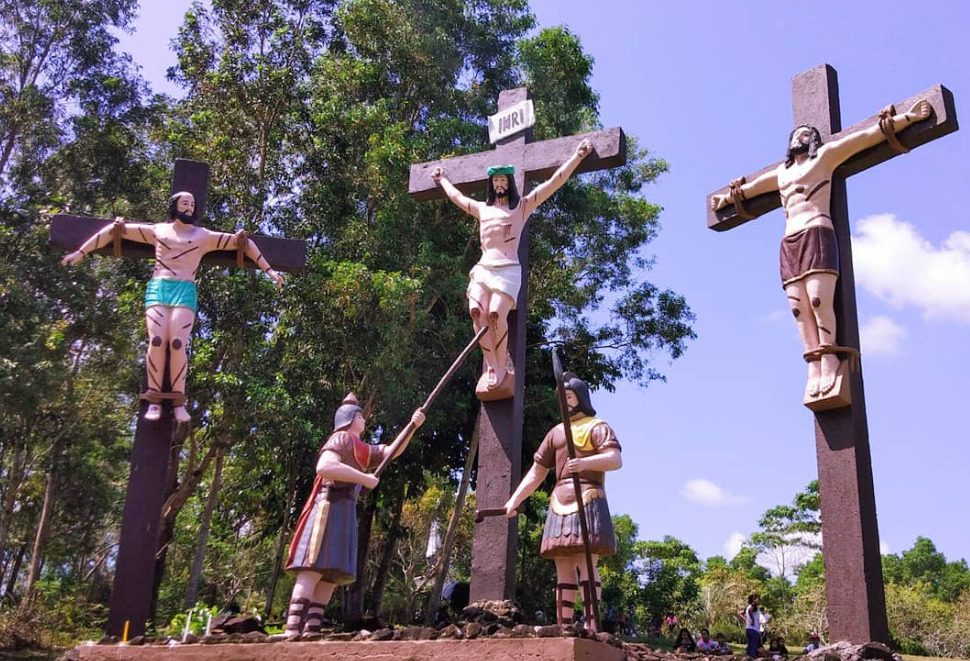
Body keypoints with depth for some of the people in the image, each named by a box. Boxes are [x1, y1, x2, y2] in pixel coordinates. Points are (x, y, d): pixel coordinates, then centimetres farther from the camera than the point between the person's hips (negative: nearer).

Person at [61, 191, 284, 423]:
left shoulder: (204, 236, 17)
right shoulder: (157, 230, 19)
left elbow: (243, 242, 18)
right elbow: (114, 229, 21)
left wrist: (269, 270, 11)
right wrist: (81, 252, 16)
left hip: (185, 291, -1)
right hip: (157, 288, 1)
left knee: (177, 343, -20)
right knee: (156, 341, -19)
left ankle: (178, 402, -18)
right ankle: (154, 400, -16)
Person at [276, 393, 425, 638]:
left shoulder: (359, 448, 26)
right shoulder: (341, 438, -1)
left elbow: (392, 451, 27)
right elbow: (324, 467, -20)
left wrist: (413, 425, 15)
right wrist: (364, 478, -15)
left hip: (344, 511, 9)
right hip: (331, 506, -9)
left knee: (332, 574, 1)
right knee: (314, 569, -18)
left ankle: (311, 630, -3)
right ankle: (292, 631, -24)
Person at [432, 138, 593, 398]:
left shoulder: (522, 206, 14)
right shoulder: (482, 209, 26)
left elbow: (554, 182, 10)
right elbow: (457, 197, 45)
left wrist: (577, 156, 7)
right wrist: (442, 180, 59)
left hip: (508, 269, -4)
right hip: (483, 268, 4)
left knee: (496, 313, -27)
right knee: (477, 312, -24)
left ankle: (502, 366, -13)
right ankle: (492, 367, -22)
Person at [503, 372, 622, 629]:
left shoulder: (597, 427, 5)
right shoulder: (556, 432, 23)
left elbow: (615, 459, -13)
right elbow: (536, 473, 22)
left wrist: (585, 462, -31)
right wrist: (514, 501, 13)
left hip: (587, 499, -6)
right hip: (560, 502, 6)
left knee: (585, 564, -14)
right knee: (563, 569, 3)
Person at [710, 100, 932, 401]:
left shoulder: (825, 156, 16)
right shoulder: (780, 173, 30)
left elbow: (868, 135, 10)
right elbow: (749, 188, 45)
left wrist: (906, 117, 4)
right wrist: (727, 198, 57)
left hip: (817, 234, -5)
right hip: (789, 243, 5)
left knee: (819, 300, -20)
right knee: (800, 307, -10)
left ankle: (828, 358, -16)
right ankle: (814, 366, -16)